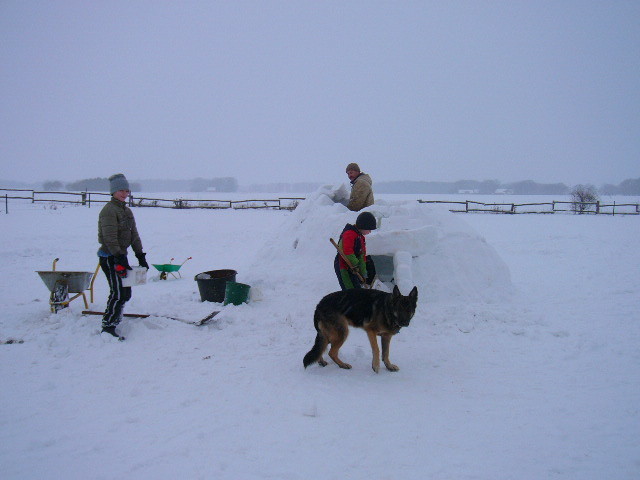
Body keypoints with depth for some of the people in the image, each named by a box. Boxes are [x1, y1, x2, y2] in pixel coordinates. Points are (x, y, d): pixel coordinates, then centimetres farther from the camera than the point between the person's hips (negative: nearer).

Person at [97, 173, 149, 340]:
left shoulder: (127, 210, 15)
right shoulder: (108, 210, -13)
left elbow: (134, 235, 16)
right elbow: (110, 238, -20)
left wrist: (141, 257, 11)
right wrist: (120, 259, -24)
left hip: (121, 255, 9)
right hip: (110, 257, -9)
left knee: (126, 293, 12)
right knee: (118, 293, -13)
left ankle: (114, 319, 23)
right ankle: (108, 327, -8)